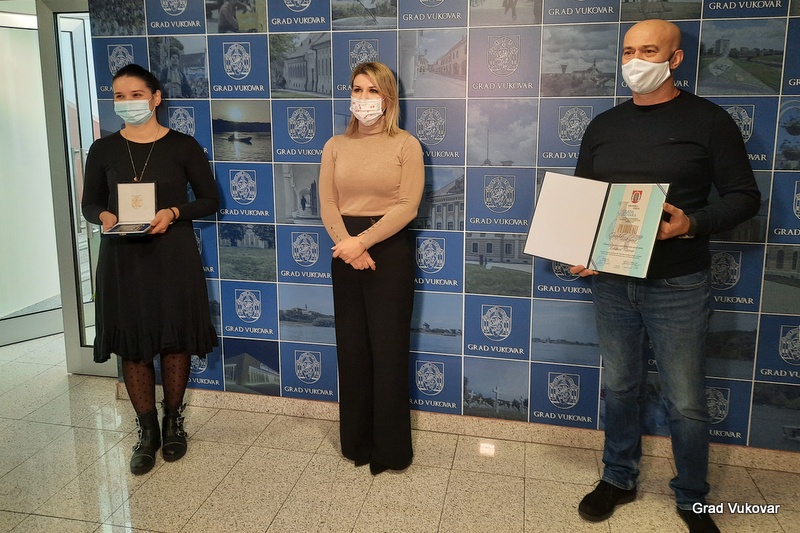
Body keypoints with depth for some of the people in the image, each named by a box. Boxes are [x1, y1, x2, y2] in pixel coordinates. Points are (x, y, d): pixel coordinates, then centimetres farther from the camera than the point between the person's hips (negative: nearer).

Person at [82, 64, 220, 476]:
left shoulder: (183, 146, -3)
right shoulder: (103, 150, 3)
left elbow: (210, 199, 0)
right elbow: (89, 203, 11)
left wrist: (173, 213, -17)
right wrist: (104, 216, -12)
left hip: (173, 256, -2)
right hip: (122, 258, 2)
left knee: (175, 340, 7)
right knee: (132, 345, 7)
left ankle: (173, 422, 28)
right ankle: (147, 430, 23)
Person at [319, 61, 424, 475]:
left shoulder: (406, 145, -2)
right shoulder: (335, 146, 9)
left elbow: (407, 206, -11)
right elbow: (327, 204, 1)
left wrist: (363, 242, -17)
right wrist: (347, 245, -15)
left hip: (390, 251, -3)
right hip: (345, 253, 4)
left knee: (388, 350, 1)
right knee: (351, 349, 9)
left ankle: (390, 449, 15)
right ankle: (356, 442, 23)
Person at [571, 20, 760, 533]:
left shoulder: (708, 120, -4)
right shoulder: (603, 126, 9)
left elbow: (744, 196, -4)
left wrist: (691, 224, -22)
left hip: (678, 285, -3)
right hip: (611, 282, 4)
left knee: (687, 402, 5)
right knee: (620, 388, 15)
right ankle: (619, 479, 33)